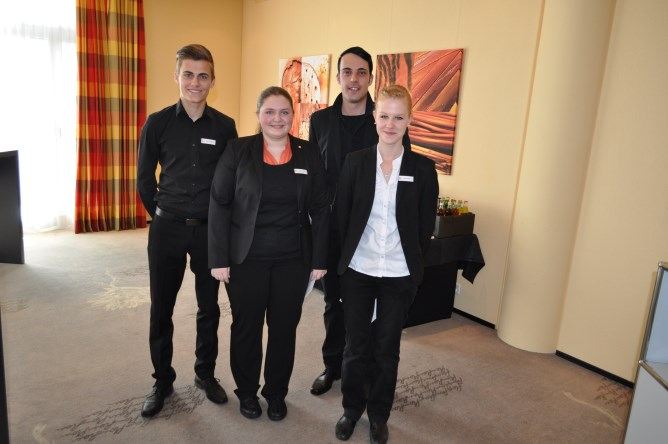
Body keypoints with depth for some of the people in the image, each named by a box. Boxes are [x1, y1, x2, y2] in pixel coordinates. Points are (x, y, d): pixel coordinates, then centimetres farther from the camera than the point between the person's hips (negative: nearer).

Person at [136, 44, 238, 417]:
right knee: (161, 309, 8)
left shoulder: (225, 126, -1)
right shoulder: (158, 123, -3)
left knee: (209, 307, 11)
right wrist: (162, 213, 7)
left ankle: (206, 373, 31)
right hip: (167, 229, 0)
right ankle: (163, 380, 27)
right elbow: (144, 178, 5)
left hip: (209, 229, 1)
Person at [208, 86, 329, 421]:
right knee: (246, 327, 12)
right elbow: (219, 204, -5)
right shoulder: (238, 150, -4)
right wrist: (219, 259, -9)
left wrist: (319, 259, -1)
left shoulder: (309, 154, 1)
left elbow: (320, 210, 2)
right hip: (246, 258, -1)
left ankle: (276, 393, 33)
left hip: (293, 260, 2)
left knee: (284, 328, 12)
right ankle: (247, 392, 34)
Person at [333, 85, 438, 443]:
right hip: (357, 271, 1)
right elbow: (341, 215, 2)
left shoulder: (423, 168, -3)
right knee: (355, 346, 12)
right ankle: (352, 408, 35)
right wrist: (346, 256, 4)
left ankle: (378, 415, 34)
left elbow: (425, 225, 2)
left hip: (399, 275, 0)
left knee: (387, 349, 13)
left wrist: (411, 260, 3)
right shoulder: (355, 162, -2)